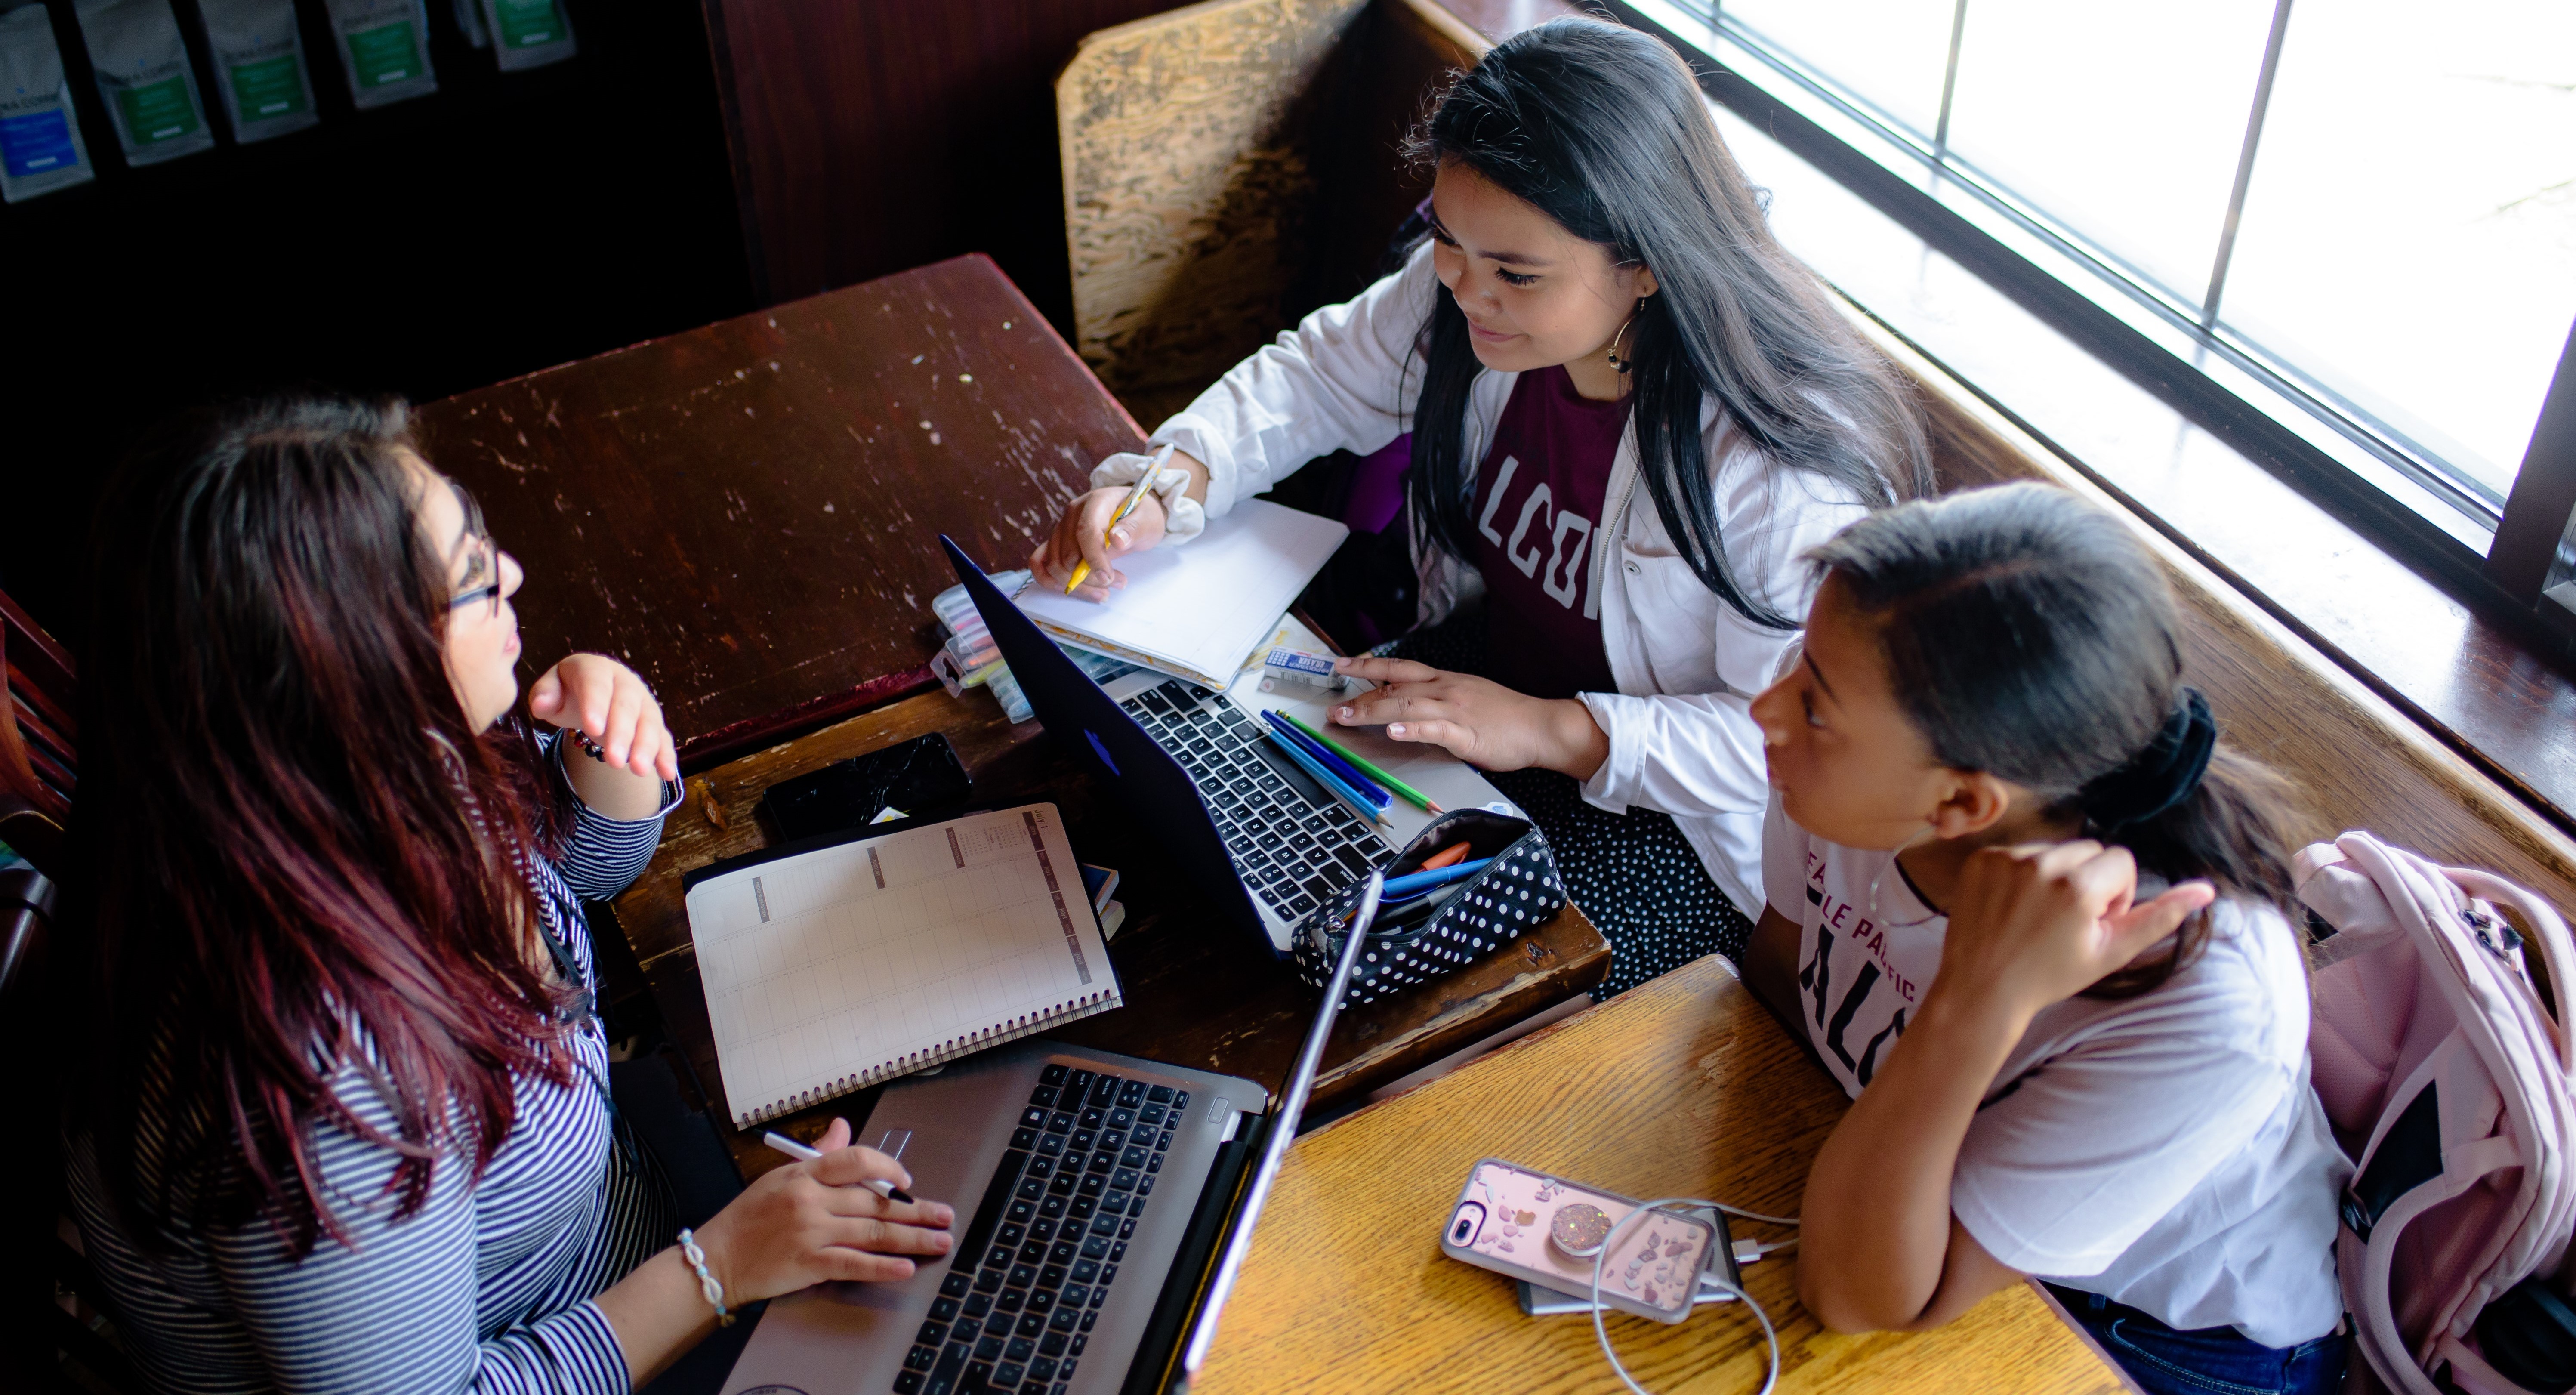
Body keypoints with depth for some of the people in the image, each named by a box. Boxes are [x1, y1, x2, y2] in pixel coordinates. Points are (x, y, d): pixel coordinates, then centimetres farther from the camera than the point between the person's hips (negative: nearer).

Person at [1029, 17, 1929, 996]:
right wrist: (1166, 485, -12)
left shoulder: (1786, 468, -30)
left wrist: (1555, 732, -33)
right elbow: (1315, 378, 6)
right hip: (1471, 681, 6)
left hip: (1660, 818, -6)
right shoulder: (1458, 296, -10)